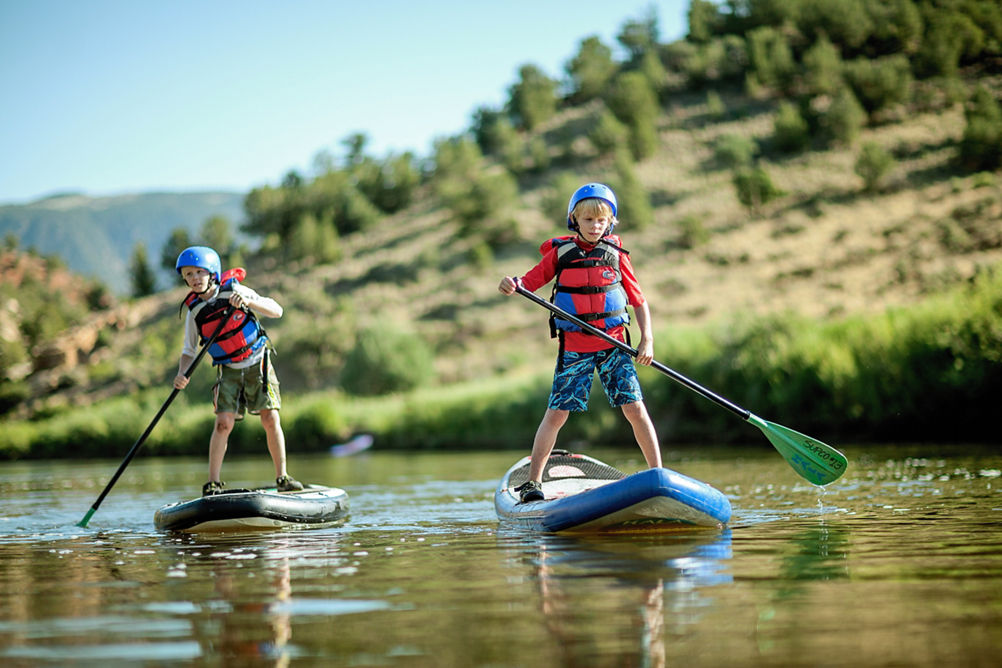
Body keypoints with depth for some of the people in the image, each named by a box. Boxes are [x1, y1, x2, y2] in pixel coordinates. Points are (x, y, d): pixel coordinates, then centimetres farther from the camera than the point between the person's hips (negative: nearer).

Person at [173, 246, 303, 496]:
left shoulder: (235, 291, -10)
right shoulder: (195, 311, -4)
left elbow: (277, 311, -13)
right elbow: (189, 350, 5)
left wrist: (249, 302, -29)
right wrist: (181, 374, -15)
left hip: (257, 363, -1)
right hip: (228, 371, 1)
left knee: (271, 420, -7)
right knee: (223, 423, -12)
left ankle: (282, 477, 5)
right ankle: (213, 483, -6)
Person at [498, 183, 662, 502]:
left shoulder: (616, 255, 2)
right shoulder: (560, 252, 1)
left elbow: (639, 301, 6)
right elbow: (530, 281, 3)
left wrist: (647, 339, -5)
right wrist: (511, 284, -21)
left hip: (614, 345, 1)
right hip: (574, 349, -1)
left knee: (635, 408, -5)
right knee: (556, 413, -3)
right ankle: (532, 481, 5)